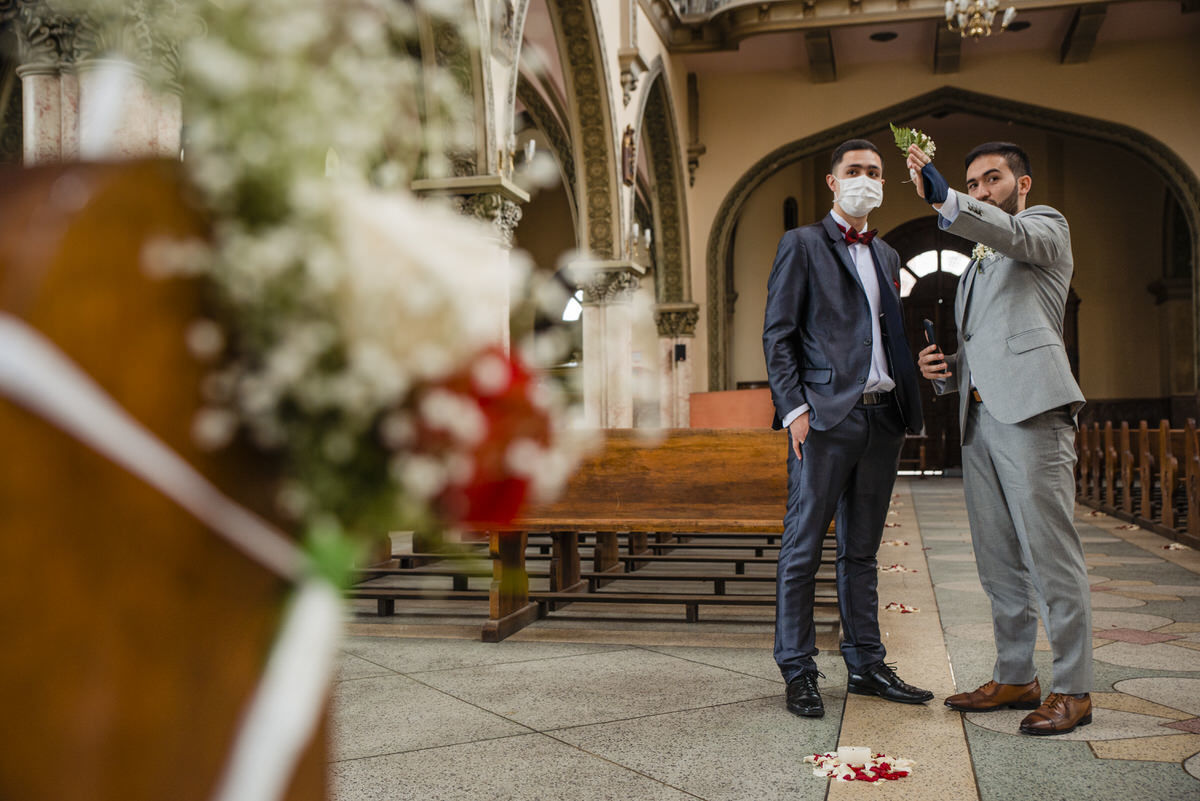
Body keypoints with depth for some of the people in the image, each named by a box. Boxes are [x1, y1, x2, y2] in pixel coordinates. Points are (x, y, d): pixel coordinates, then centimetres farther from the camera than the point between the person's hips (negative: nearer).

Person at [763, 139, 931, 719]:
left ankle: (866, 665, 20)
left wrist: (908, 399, 7)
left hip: (882, 414, 6)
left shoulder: (886, 255, 22)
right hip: (826, 415, -6)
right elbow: (777, 333, -4)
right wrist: (793, 408, -14)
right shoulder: (802, 244, 3)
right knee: (803, 548, -2)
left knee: (862, 550, 12)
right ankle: (798, 672, 6)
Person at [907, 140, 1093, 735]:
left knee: (1051, 554, -7)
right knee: (998, 562, 9)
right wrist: (941, 371, 8)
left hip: (1030, 414, -8)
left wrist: (942, 200, -32)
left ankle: (1072, 689, 0)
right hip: (979, 418, 8)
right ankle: (1014, 678, 18)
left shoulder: (1047, 226, 8)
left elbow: (1014, 234, -17)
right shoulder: (976, 266, 29)